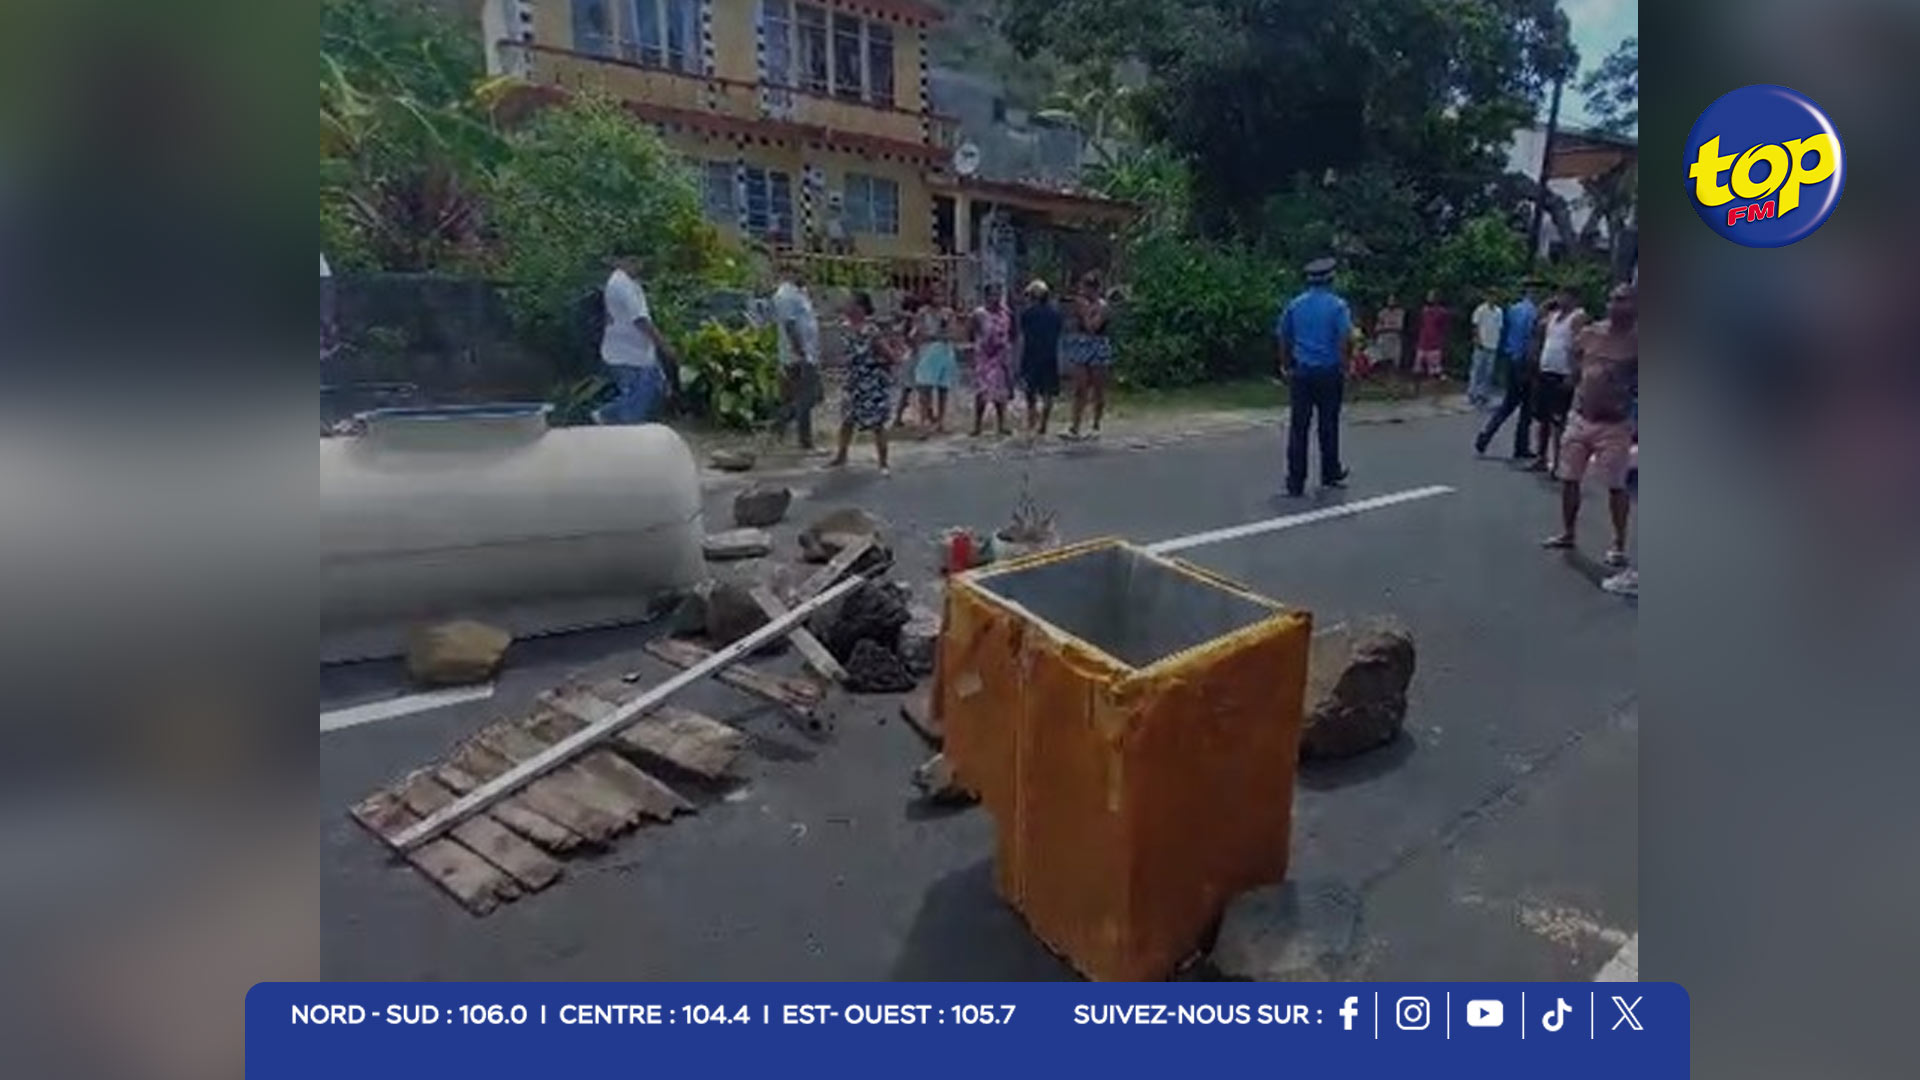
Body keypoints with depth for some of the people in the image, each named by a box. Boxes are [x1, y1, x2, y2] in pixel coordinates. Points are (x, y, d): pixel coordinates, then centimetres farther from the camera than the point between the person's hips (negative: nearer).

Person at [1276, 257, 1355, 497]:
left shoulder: (1294, 305, 5)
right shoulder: (1338, 306, -4)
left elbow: (1283, 339, 9)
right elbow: (1345, 340, -11)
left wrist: (1286, 366, 19)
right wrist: (1344, 366, -1)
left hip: (1300, 372, 2)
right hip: (1329, 372, -2)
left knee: (1298, 427, 0)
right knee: (1328, 425, 11)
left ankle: (1296, 482, -3)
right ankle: (1330, 474, 26)